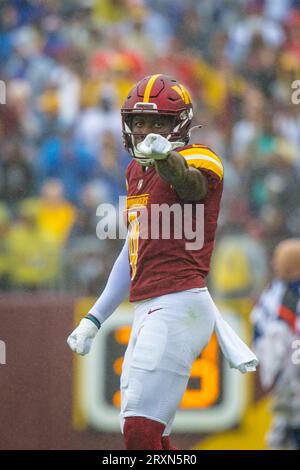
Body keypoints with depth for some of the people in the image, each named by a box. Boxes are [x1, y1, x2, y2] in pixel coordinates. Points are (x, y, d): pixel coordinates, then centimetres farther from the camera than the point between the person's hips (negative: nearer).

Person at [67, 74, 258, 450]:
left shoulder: (198, 159, -6)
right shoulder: (137, 171, 20)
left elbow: (188, 180, -33)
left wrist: (165, 156, -57)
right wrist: (95, 319, 28)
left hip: (178, 305, -9)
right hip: (147, 310, 10)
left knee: (140, 430, -18)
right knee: (140, 432, 9)